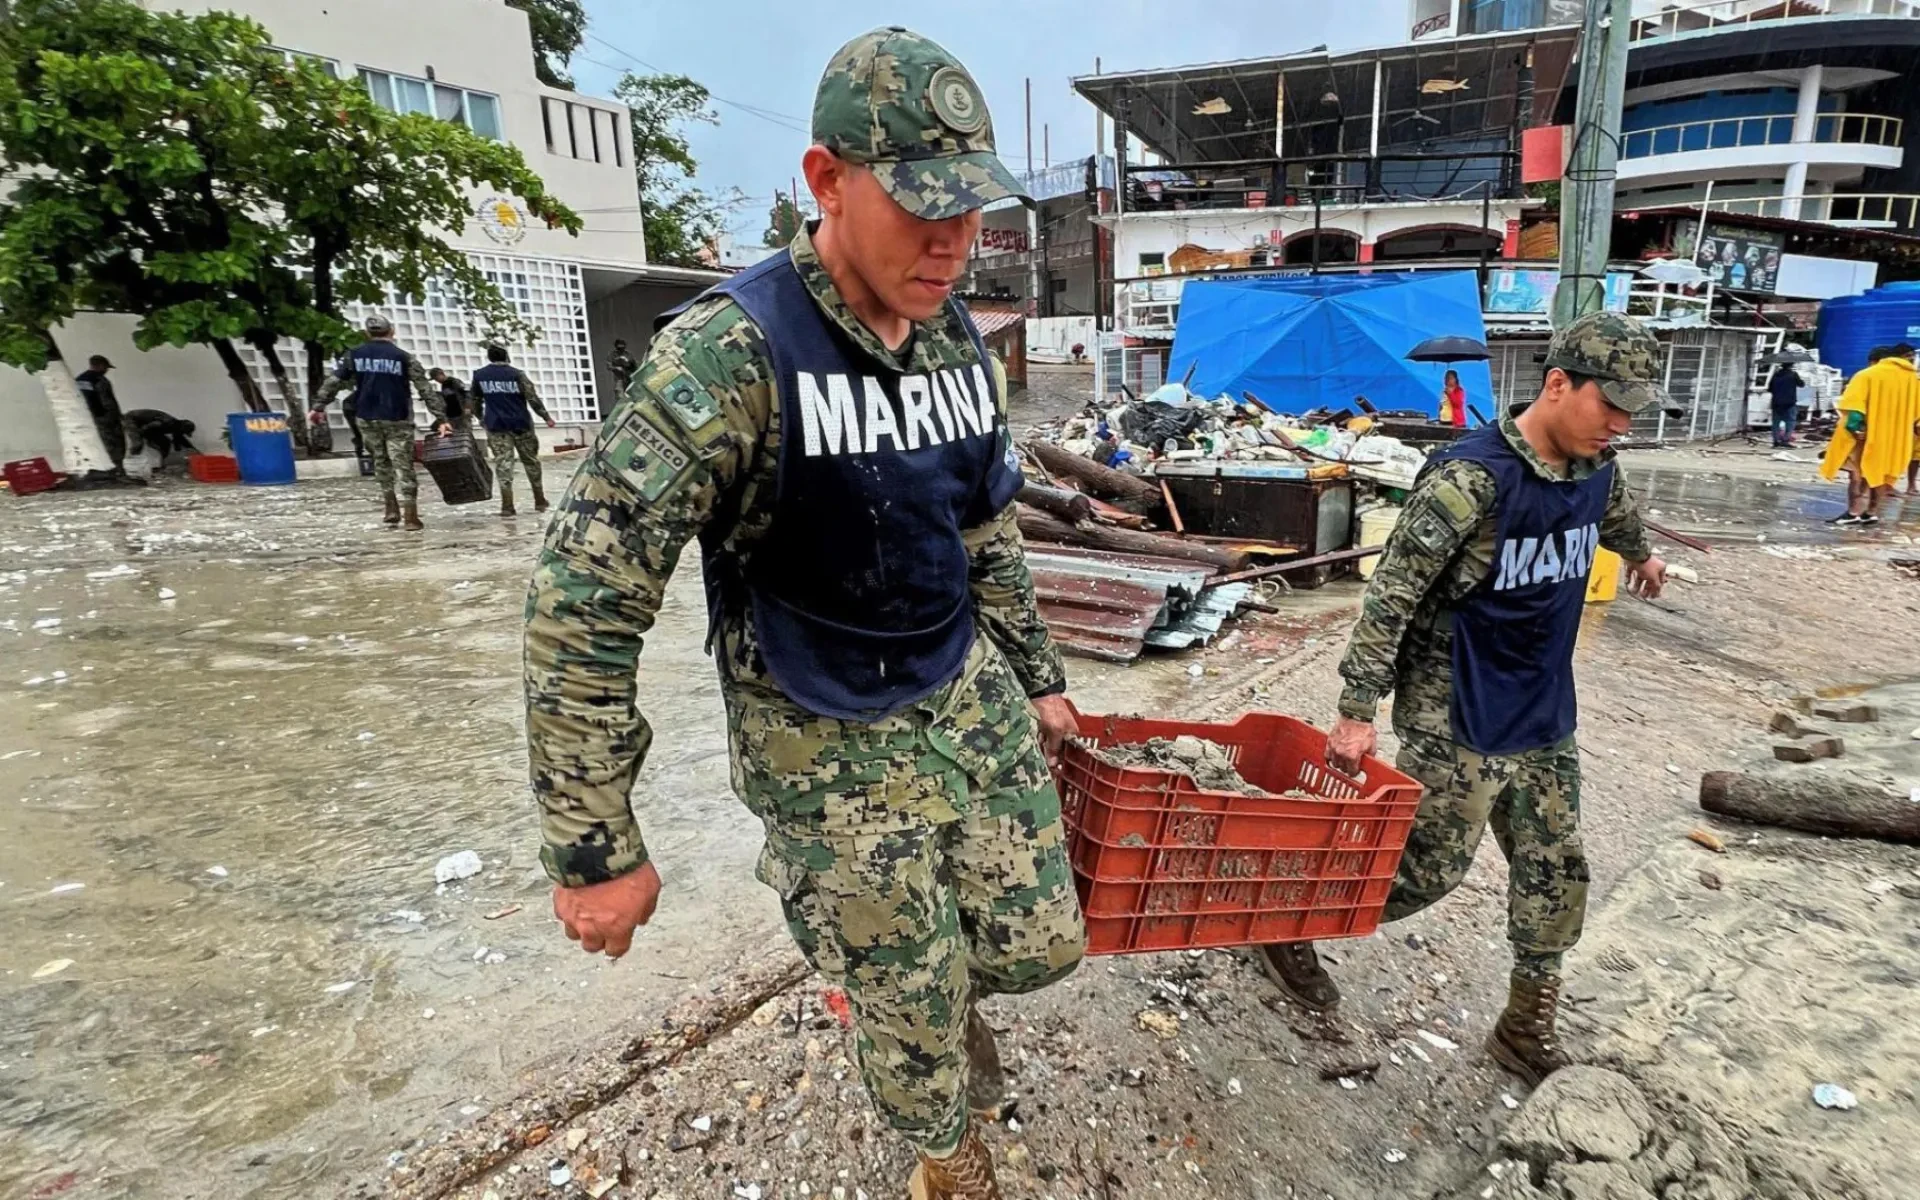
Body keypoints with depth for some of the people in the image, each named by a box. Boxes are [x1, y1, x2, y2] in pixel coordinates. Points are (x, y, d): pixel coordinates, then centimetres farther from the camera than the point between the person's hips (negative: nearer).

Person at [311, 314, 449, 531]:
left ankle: (392, 509, 17)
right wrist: (441, 419, -8)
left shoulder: (354, 355, 6)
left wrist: (319, 406, 16)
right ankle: (411, 517, -8)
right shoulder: (404, 357, -3)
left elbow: (334, 382, 6)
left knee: (381, 463, 18)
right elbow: (426, 390, -7)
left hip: (367, 419, 3)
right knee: (403, 465, -3)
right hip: (397, 420, -3)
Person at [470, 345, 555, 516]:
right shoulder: (516, 374, -5)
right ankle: (540, 502, 17)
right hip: (521, 424, -1)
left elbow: (476, 400, 16)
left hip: (496, 427, 1)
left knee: (503, 463, -2)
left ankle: (507, 506, -11)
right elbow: (532, 397, -10)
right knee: (531, 461, 11)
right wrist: (546, 417, -3)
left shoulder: (479, 375, 5)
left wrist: (481, 418, 32)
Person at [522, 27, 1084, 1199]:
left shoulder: (962, 346, 0)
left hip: (971, 698, 6)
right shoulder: (730, 355, -22)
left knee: (1040, 945, 13)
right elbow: (582, 602, -21)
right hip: (830, 747, -5)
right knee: (917, 1020, 11)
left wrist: (1038, 676, 18)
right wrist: (597, 849, -16)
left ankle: (931, 978, 48)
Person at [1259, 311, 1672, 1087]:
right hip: (1459, 722, -8)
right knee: (1429, 869, 2)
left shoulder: (1595, 474, 4)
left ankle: (1528, 1030, 33)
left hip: (1546, 718, 8)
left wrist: (1641, 555, 52)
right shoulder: (1471, 477, -21)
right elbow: (1391, 594, -23)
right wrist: (1358, 711, -25)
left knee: (1555, 873, 13)